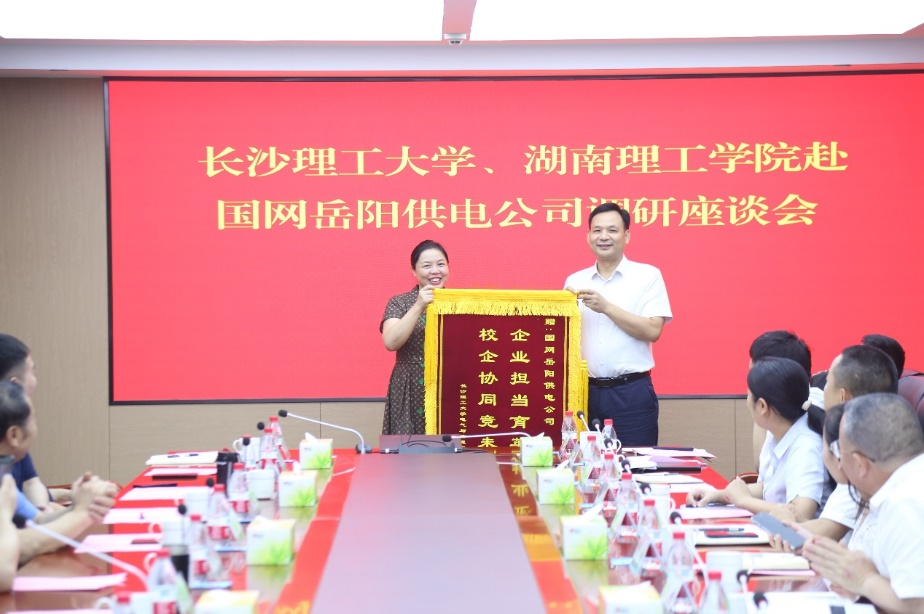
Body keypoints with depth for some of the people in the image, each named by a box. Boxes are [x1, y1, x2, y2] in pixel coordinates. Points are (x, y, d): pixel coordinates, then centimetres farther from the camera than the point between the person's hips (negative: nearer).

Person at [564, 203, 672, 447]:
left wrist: (607, 307, -13)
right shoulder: (575, 281, 11)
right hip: (587, 391, 3)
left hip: (632, 392, -3)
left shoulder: (647, 276, 1)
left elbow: (653, 331, -9)